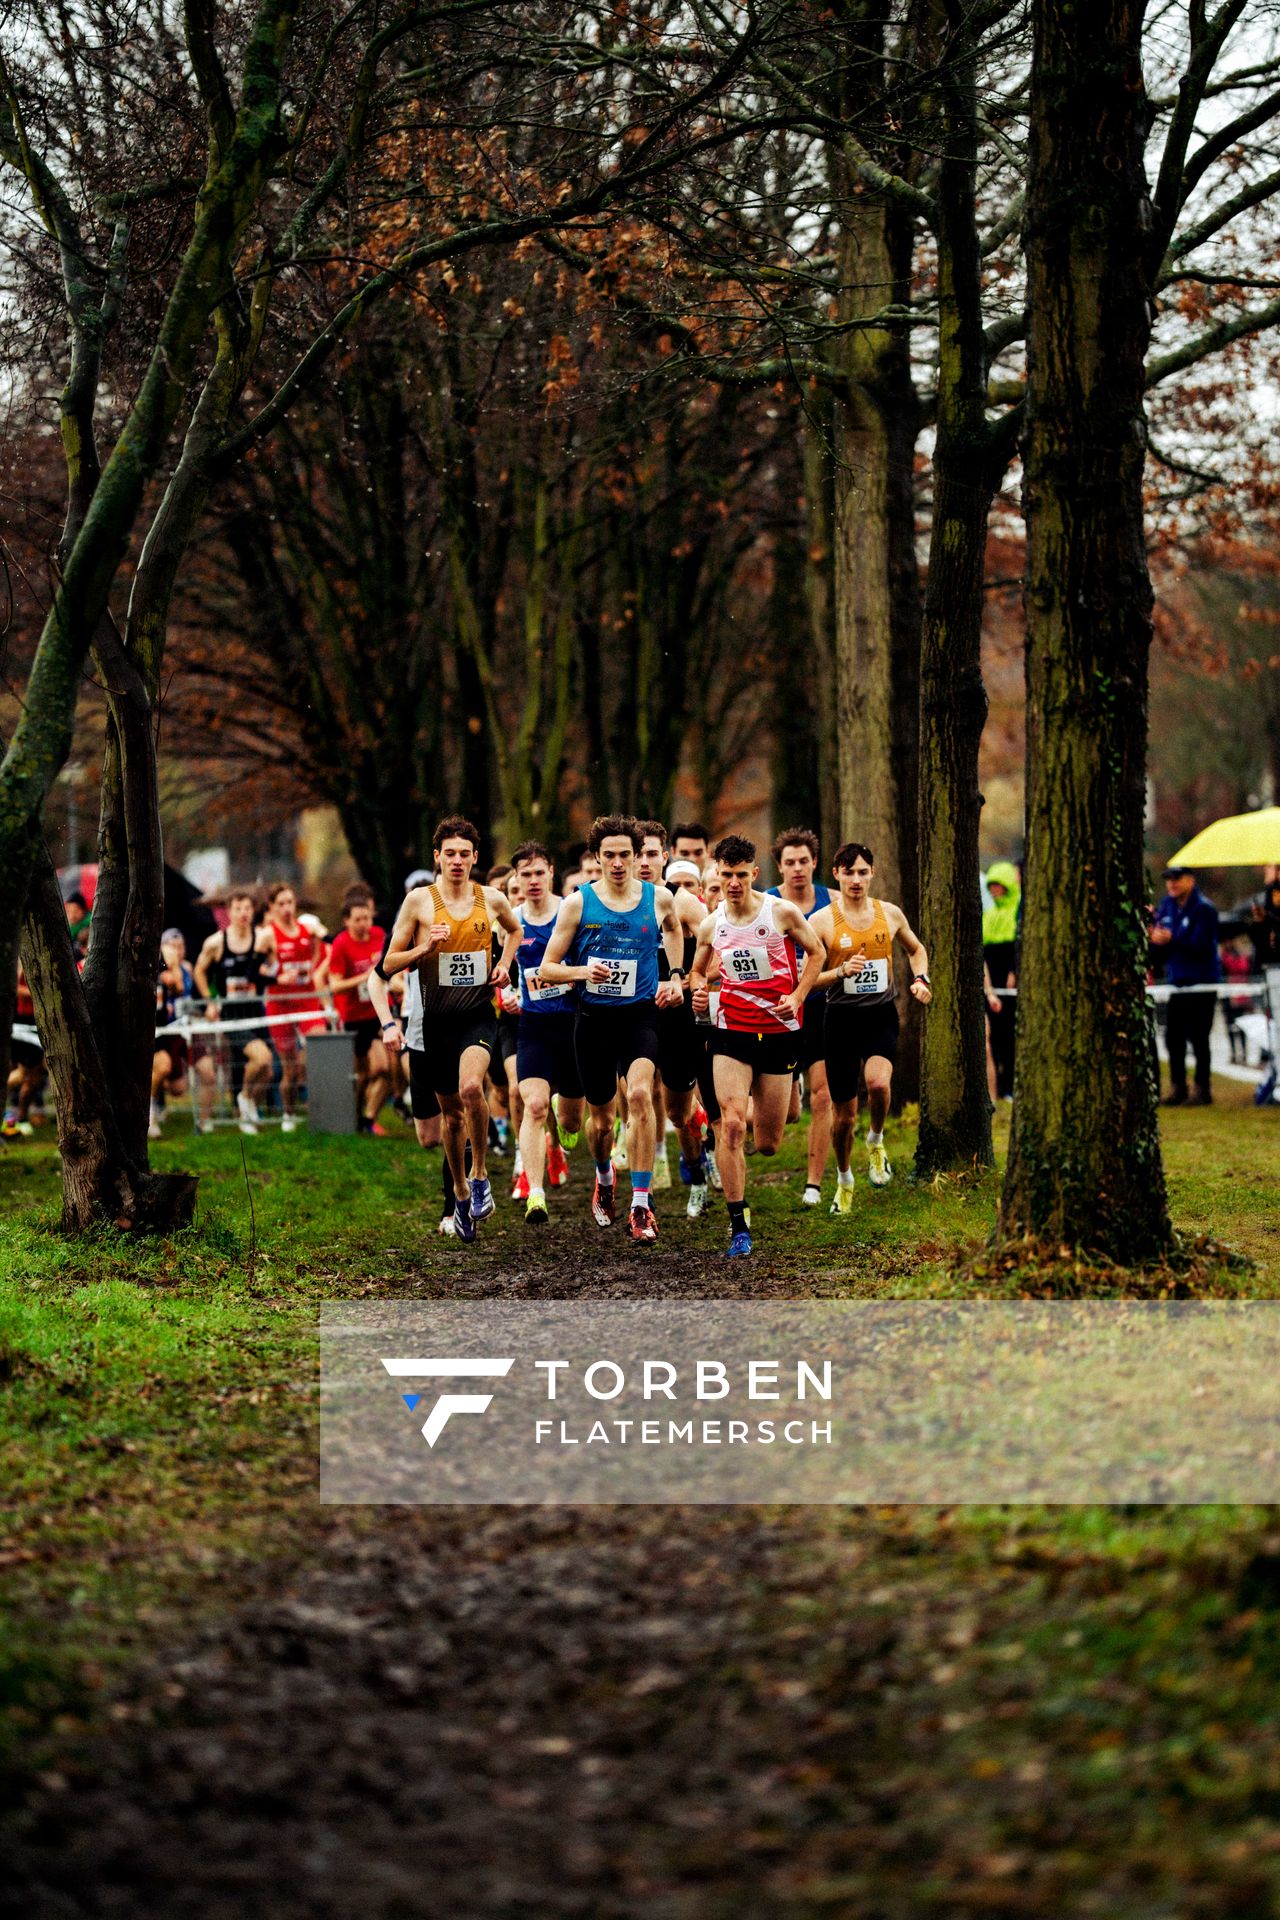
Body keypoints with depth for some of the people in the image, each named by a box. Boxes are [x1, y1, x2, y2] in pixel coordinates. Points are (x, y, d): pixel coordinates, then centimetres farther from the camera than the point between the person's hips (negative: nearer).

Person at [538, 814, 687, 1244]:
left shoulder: (659, 898, 1)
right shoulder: (578, 903, -3)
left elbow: (673, 928, 26)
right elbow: (546, 969, -2)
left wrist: (676, 975, 13)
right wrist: (582, 972, -21)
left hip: (640, 1014, -1)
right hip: (594, 1018, 1)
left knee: (640, 1095, -26)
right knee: (601, 1117, 12)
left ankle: (640, 1207, -24)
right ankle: (604, 1179, 47)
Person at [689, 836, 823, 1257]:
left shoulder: (783, 913, -6)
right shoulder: (711, 925, 2)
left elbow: (815, 953, 7)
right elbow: (697, 970, 18)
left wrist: (797, 996, -7)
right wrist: (699, 991, -5)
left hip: (779, 1032, -1)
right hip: (732, 1031, 1)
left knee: (768, 1145, 6)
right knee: (730, 1124, -19)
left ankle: (761, 1109, 48)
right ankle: (738, 1225, -12)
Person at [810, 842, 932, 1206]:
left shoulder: (890, 914, 5)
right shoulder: (822, 921, -4)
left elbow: (916, 949, 25)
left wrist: (920, 978, 6)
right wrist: (840, 972, -20)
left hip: (881, 1015, 1)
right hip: (842, 1017, -1)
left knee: (879, 1083, -29)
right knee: (845, 1114, 4)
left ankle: (876, 1142, 3)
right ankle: (844, 1179, 31)